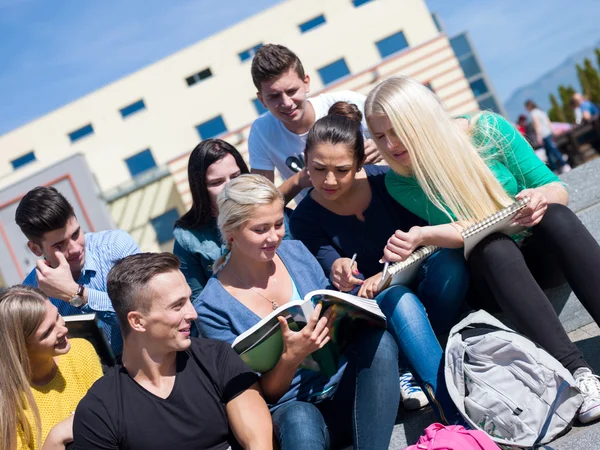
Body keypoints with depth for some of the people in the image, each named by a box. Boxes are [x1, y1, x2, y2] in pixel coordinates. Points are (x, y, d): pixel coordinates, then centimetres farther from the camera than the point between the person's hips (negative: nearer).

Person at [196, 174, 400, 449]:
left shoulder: (296, 252, 2)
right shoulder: (212, 307, -9)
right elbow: (259, 394, -7)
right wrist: (291, 357, -27)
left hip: (343, 387, 5)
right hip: (289, 407, -5)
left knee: (378, 338, -27)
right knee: (299, 419, -40)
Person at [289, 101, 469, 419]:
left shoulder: (385, 181, -8)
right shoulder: (305, 219, -8)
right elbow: (330, 264, -16)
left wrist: (388, 274, -23)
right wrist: (339, 273, -42)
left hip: (420, 289, 2)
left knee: (449, 258, -30)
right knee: (398, 298, -36)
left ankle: (414, 371, -22)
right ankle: (458, 413, -42)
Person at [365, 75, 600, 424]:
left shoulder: (487, 130, -9)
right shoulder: (401, 183, -9)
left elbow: (558, 190, -5)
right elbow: (463, 231, -17)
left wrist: (543, 196, -28)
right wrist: (420, 237, -37)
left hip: (544, 253, 1)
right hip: (492, 270, -1)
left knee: (556, 217, -31)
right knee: (494, 248, -35)